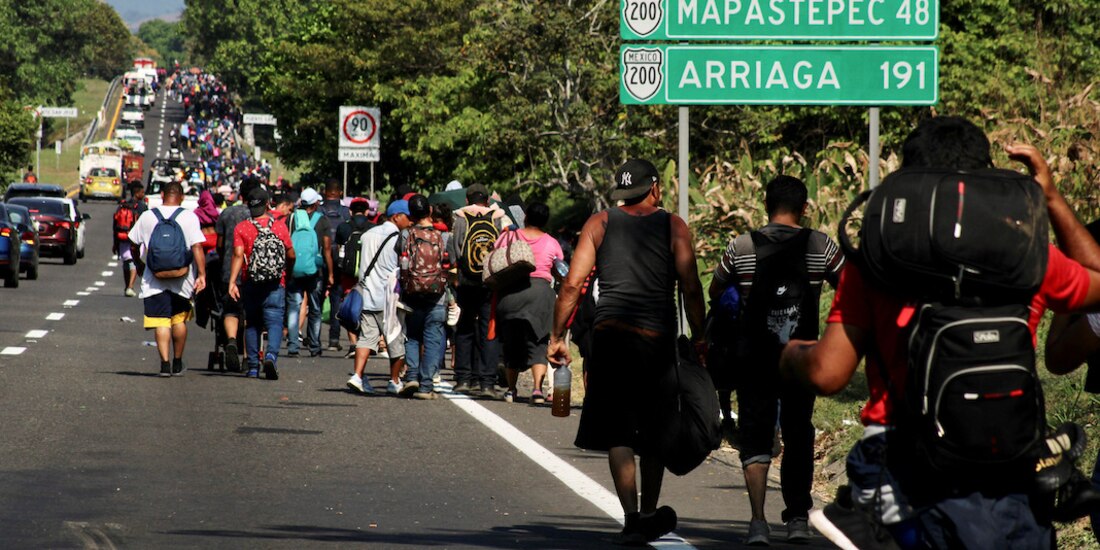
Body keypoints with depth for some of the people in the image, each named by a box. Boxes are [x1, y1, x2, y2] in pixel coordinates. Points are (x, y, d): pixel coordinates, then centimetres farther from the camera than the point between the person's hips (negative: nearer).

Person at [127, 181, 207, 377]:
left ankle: (165, 362, -16)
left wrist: (139, 265, 26)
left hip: (154, 280, 0)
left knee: (161, 322, -2)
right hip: (182, 280, 0)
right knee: (179, 320, 16)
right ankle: (177, 363, 23)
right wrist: (201, 274, -10)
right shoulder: (189, 217, -4)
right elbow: (197, 247, -11)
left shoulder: (147, 217, 1)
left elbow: (134, 245, 10)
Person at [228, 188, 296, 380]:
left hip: (250, 285, 1)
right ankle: (271, 356, -30)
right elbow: (291, 255, 7)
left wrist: (232, 282, -16)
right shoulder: (280, 227, 0)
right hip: (275, 285, -1)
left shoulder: (241, 228, -2)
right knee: (274, 322, -5)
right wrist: (286, 270, 28)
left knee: (252, 324, 13)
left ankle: (253, 366, 13)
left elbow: (238, 255, -13)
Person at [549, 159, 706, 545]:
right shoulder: (673, 227, 5)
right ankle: (650, 516, 27)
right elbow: (691, 288, -1)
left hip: (611, 335, 0)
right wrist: (698, 338, 7)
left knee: (618, 433, 1)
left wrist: (557, 336, 7)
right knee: (654, 431, 15)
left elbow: (573, 284, 1)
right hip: (658, 336, 0)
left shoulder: (600, 224, 7)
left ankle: (632, 518, -10)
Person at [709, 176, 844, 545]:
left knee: (755, 437, 0)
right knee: (798, 435, 16)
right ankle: (798, 518, 20)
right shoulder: (820, 246, -3)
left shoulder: (740, 247, -3)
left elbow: (715, 294, 11)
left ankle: (758, 520, -16)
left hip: (755, 358, -1)